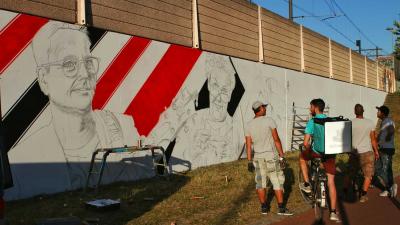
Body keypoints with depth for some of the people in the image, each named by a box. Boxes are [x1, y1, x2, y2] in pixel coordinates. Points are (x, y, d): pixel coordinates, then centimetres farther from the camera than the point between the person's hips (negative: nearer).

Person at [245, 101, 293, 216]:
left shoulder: (249, 124, 4)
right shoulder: (269, 120, -9)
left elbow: (248, 144, 3)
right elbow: (276, 140, -11)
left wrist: (250, 161, 8)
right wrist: (282, 155, -6)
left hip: (258, 157, 5)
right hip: (271, 155, -4)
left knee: (260, 183, 10)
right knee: (278, 182, 3)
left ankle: (264, 207, 16)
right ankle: (281, 208, 5)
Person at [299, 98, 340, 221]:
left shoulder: (312, 122, -8)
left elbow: (305, 143, -13)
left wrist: (309, 150, 7)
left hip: (317, 152, -4)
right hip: (330, 153, 4)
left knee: (302, 156, 29)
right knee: (331, 182, 9)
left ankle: (307, 184, 27)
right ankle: (333, 212, 10)